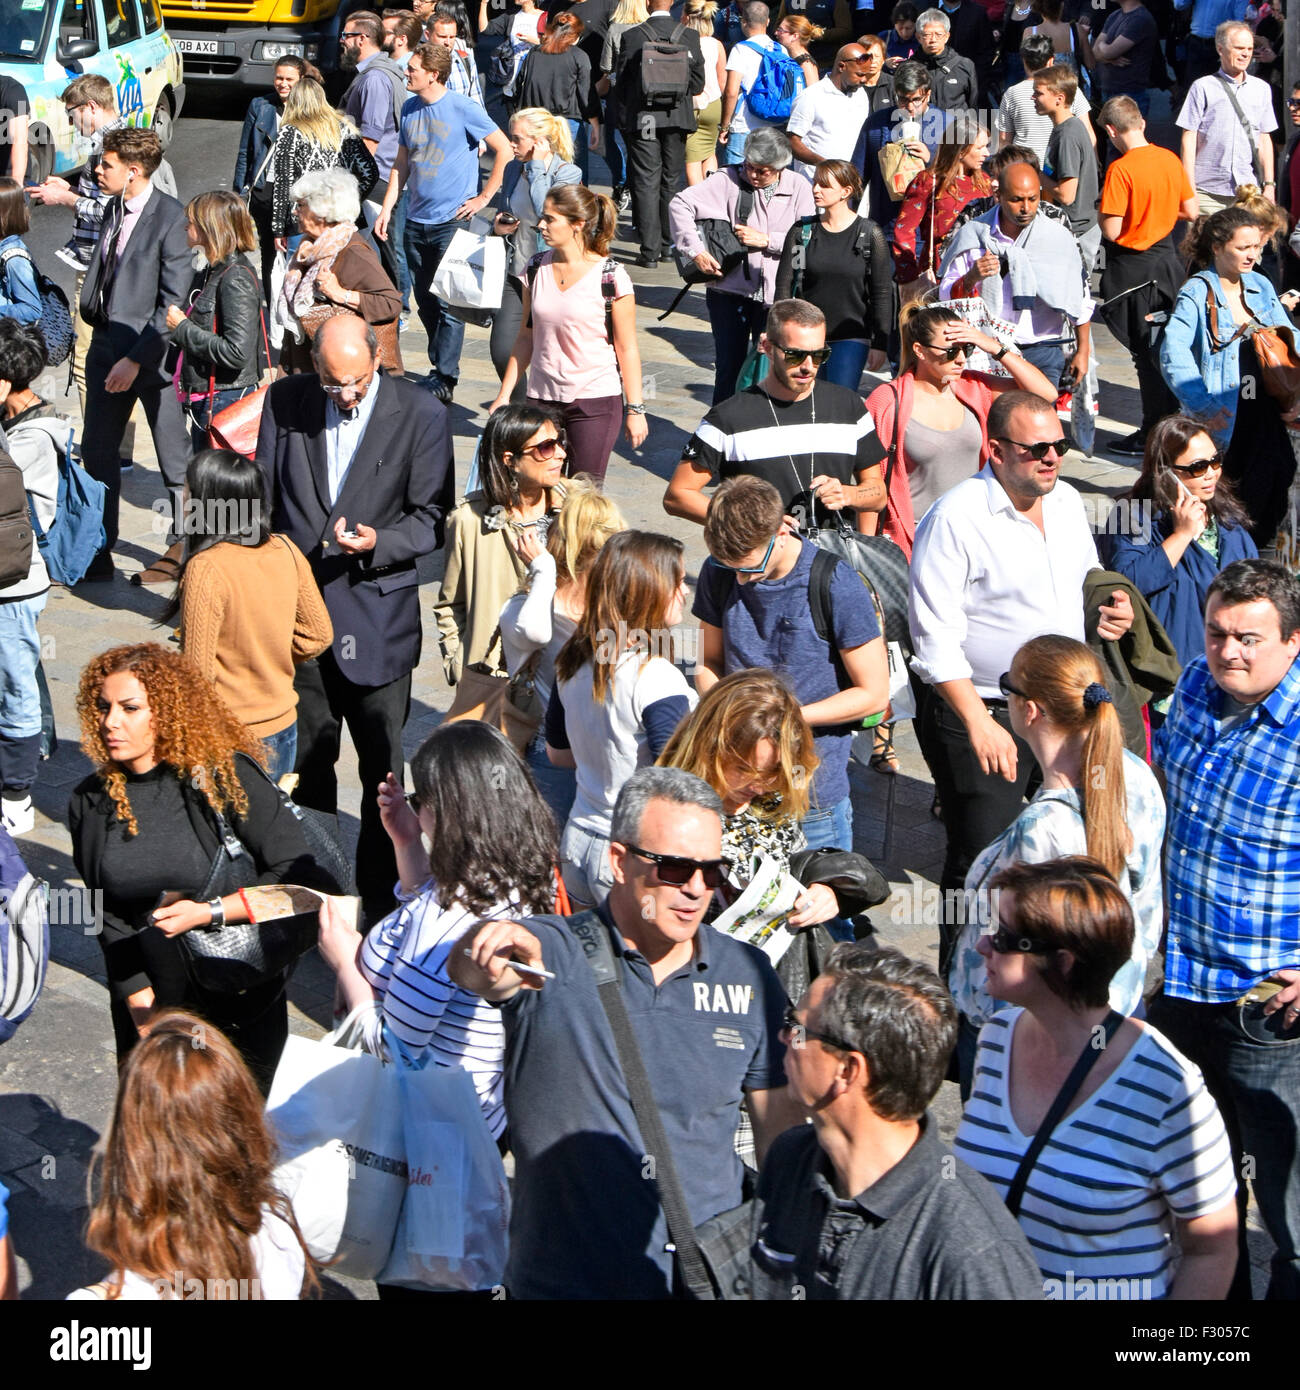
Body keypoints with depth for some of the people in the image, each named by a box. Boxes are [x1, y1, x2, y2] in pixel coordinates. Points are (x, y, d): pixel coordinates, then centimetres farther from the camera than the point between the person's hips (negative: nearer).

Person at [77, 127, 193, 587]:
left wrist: (137, 358, -20)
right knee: (97, 452, 10)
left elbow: (175, 301, -18)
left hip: (153, 355, -7)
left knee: (176, 459, 6)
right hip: (107, 347, 7)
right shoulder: (113, 210, 8)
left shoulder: (171, 218, -16)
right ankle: (98, 555, 20)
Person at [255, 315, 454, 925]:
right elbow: (264, 497, 10)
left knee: (384, 768, 2)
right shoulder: (285, 401, 1)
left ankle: (380, 897, 13)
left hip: (377, 616, -3)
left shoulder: (420, 415, -7)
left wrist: (378, 543, -22)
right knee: (307, 759, 13)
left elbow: (432, 520, -3)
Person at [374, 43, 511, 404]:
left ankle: (444, 378, -2)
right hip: (417, 221, 7)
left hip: (453, 221, -6)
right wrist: (387, 208, 9)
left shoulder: (463, 108, -9)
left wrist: (484, 197, -8)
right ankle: (443, 367, 23)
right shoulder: (410, 109, 10)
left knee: (449, 301, -6)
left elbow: (504, 150, -7)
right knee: (425, 301, 10)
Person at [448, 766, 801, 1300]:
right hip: (560, 1279, -2)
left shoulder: (748, 976, 0)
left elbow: (779, 1121, 8)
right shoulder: (551, 955, -10)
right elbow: (469, 968, -32)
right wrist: (493, 941, -55)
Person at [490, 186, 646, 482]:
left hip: (596, 401, -4)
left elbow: (627, 349, -5)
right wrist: (504, 395, 11)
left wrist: (635, 409, -6)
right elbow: (526, 338, 13)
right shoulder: (536, 270, 5)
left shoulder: (611, 277, -9)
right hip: (542, 399, 4)